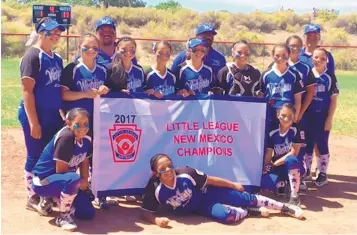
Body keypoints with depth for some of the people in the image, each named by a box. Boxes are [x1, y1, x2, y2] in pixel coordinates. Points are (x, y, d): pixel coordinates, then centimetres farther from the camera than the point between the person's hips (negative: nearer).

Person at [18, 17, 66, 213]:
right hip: (36, 115, -8)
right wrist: (33, 122, -20)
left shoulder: (57, 59, 12)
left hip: (54, 115, 8)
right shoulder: (32, 56, -13)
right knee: (36, 156, 2)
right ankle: (33, 197, 15)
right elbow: (27, 90, -17)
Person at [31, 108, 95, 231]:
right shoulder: (66, 137, -28)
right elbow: (60, 170, -25)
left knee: (88, 212, 3)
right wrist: (79, 181, -12)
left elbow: (84, 161, 9)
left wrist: (84, 181, -8)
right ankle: (63, 215, -14)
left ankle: (57, 197, 24)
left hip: (62, 181, 8)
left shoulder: (86, 139, -4)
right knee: (73, 179, -39)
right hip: (43, 181, -8)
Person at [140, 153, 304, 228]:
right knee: (225, 215, -30)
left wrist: (233, 185, -3)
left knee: (247, 199, -5)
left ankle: (286, 207, 12)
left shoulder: (185, 173, -26)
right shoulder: (155, 189, -25)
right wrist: (157, 220, -40)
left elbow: (209, 180, -13)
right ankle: (248, 211, 4)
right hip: (198, 207, 0)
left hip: (207, 194, 0)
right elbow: (145, 213, -17)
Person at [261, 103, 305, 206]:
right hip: (277, 168, 3)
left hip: (293, 166, -3)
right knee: (265, 181, -26)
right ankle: (282, 183, 11)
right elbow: (268, 152, 0)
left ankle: (294, 194, -26)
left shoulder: (297, 130, -12)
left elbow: (294, 152, -16)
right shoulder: (272, 131, -2)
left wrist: (274, 164, -18)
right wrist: (265, 168, -13)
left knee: (291, 159, -39)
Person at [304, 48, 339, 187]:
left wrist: (329, 119, -9)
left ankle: (322, 173, 16)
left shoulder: (330, 77, -6)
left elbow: (333, 100, -5)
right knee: (308, 144, 12)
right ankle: (306, 170, 26)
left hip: (323, 117, -2)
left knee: (322, 145, 5)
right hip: (307, 116, 2)